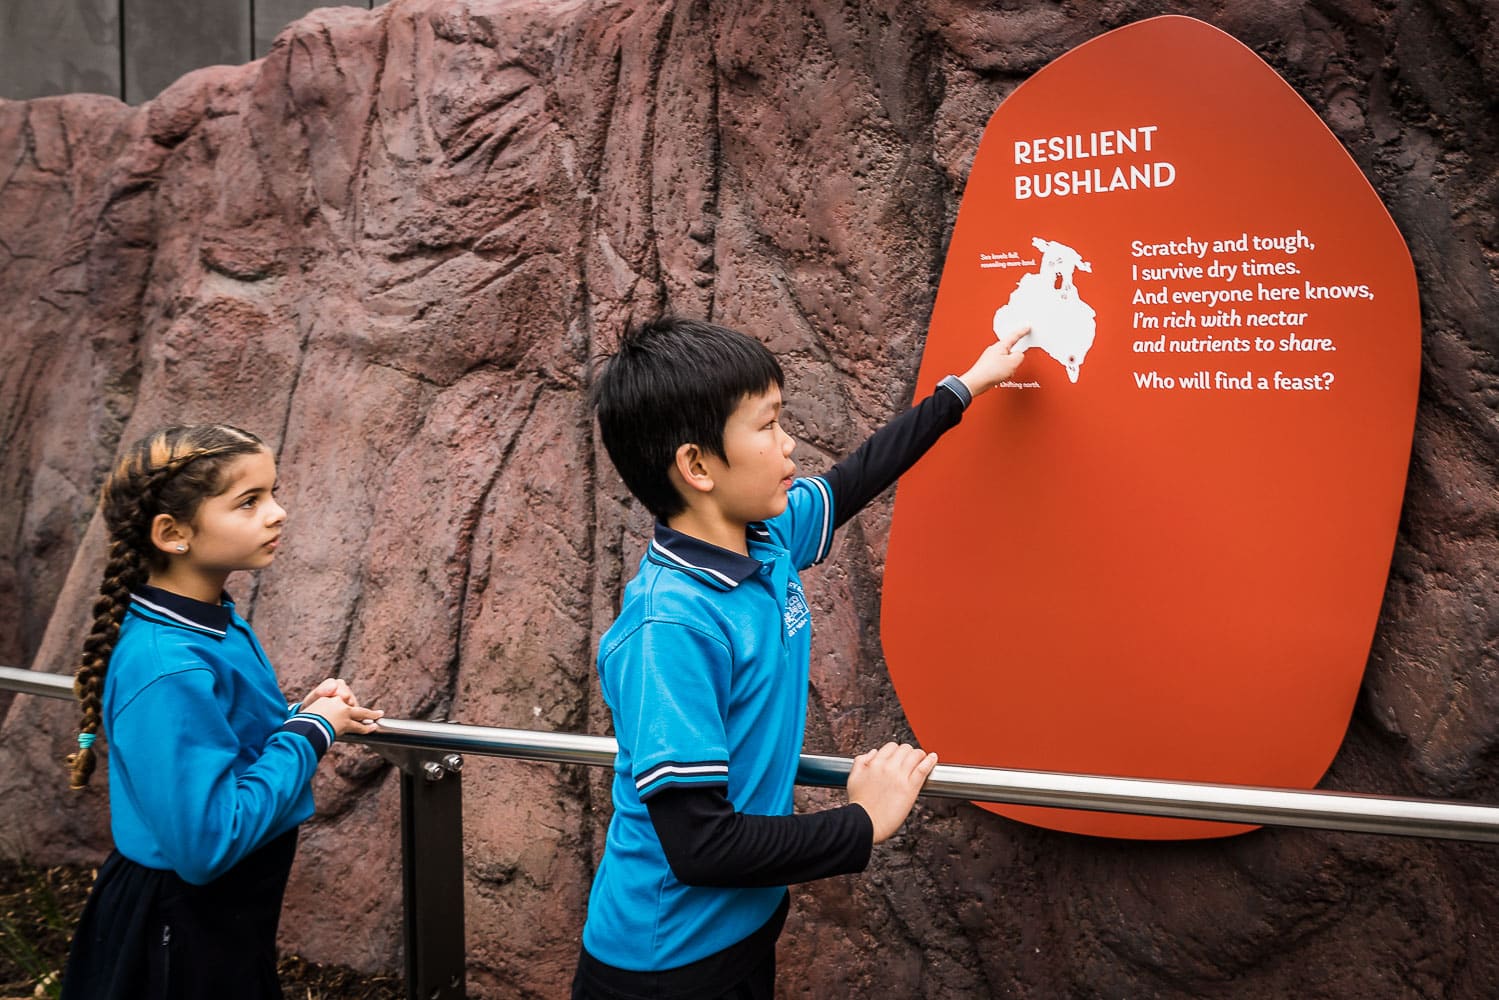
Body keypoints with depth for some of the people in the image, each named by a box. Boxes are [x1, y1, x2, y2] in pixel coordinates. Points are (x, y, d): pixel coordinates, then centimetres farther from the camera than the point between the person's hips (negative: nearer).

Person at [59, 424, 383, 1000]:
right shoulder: (167, 669, -29)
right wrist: (310, 732, -23)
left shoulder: (221, 624, -3)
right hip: (178, 941, -8)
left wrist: (302, 714, -7)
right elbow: (206, 843, -32)